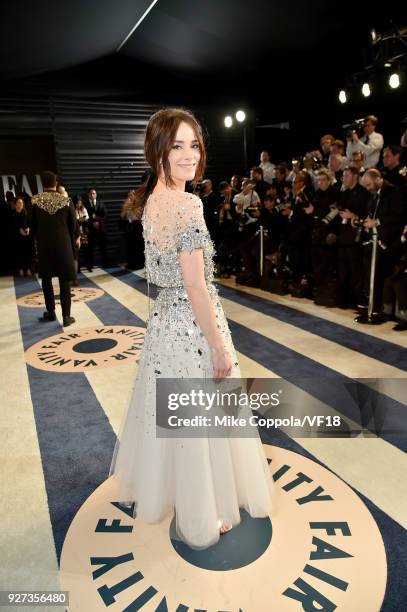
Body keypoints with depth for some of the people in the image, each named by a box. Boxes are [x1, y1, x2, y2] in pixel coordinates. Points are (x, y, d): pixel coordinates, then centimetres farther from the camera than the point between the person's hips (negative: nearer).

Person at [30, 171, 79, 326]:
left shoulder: (35, 201, -3)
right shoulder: (66, 201, -5)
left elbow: (33, 225, 4)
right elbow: (73, 224, 2)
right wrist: (76, 237, 22)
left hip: (44, 245, 1)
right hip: (63, 245, -1)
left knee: (46, 279, 16)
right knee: (64, 281, 3)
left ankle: (51, 312, 24)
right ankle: (66, 316, 2)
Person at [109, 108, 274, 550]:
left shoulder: (151, 201, 6)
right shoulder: (188, 204, -21)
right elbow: (196, 287, -22)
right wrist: (221, 348, -16)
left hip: (163, 319, 9)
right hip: (192, 327, -9)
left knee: (167, 412, 26)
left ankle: (153, 489, 51)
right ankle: (201, 518, 35)